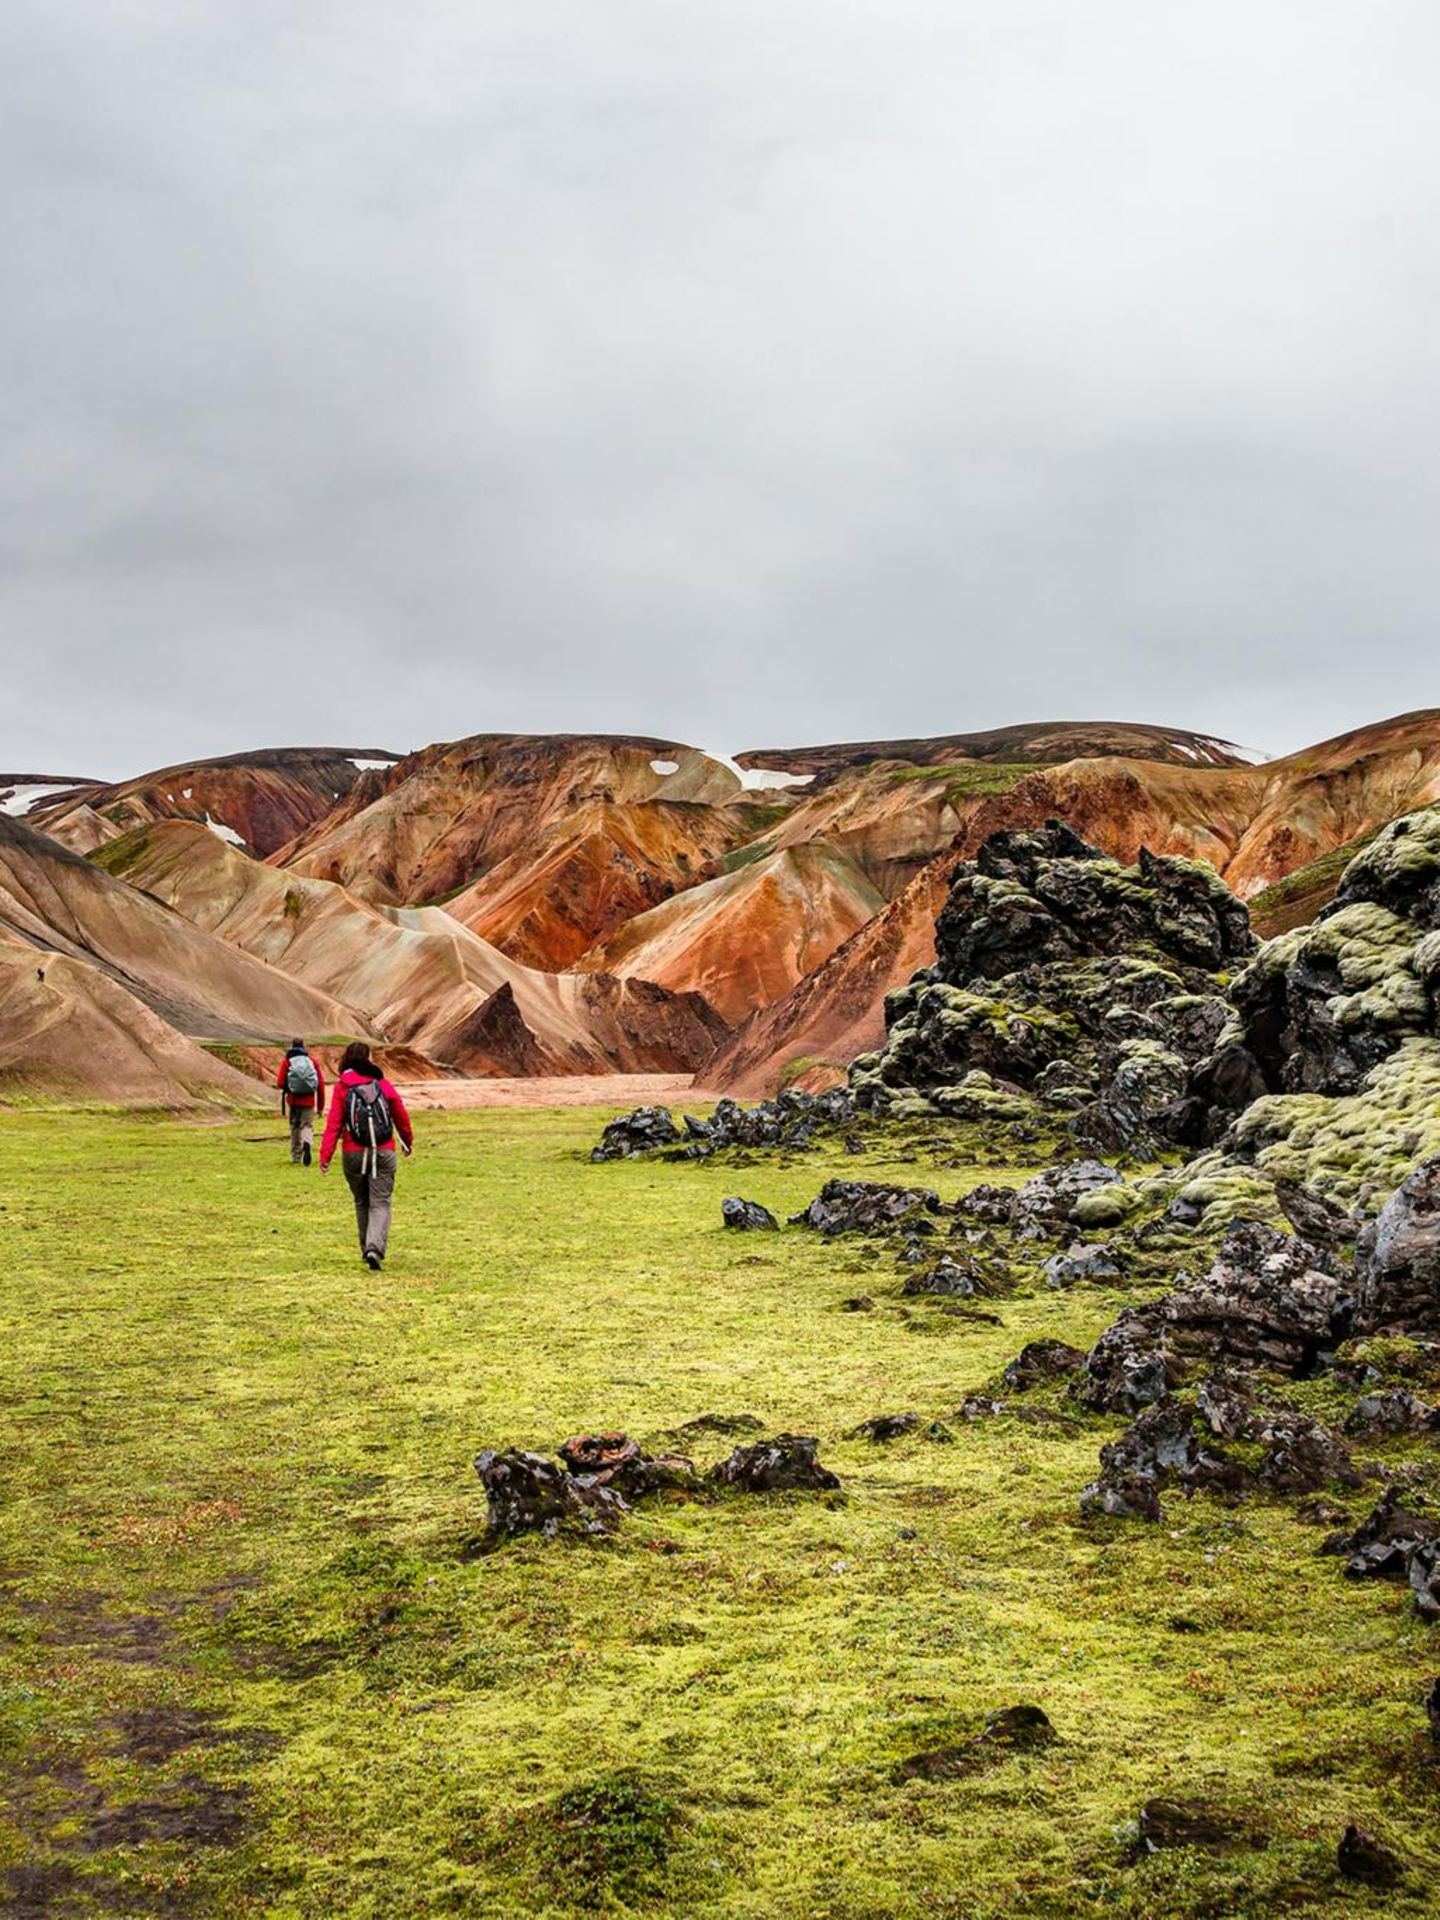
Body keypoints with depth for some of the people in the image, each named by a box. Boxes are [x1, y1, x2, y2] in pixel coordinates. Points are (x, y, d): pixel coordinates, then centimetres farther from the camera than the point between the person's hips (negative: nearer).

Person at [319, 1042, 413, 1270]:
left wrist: (325, 1155, -10)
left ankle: (367, 1249, 25)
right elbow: (401, 1116, 13)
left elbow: (333, 1123, -9)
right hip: (383, 1153, 0)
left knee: (361, 1202, 18)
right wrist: (408, 1141, 30)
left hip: (353, 1154, 0)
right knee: (380, 1203, 1)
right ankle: (375, 1249, -18)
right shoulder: (383, 1084, 3)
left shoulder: (341, 1087, -2)